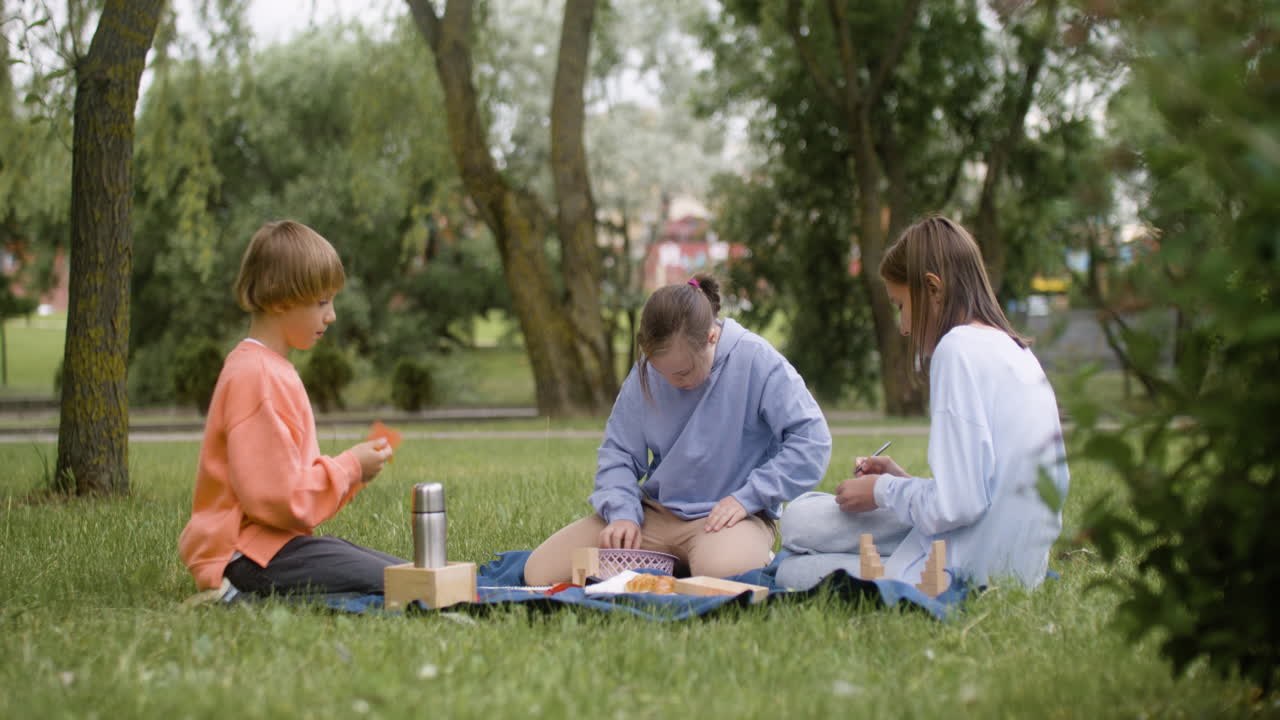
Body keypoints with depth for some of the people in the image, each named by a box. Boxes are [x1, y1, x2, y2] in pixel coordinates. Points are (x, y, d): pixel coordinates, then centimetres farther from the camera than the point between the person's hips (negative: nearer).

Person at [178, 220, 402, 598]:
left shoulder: (273, 369, 18)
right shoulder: (258, 377, -17)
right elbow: (276, 496, -22)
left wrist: (351, 468, 9)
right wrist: (349, 468, -9)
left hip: (276, 539, 11)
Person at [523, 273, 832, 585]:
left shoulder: (757, 360, -13)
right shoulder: (646, 372, 0)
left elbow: (811, 441, -14)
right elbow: (619, 451, 8)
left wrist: (747, 498, -17)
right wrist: (622, 513, -10)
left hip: (725, 516, -5)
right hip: (656, 513, 5)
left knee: (721, 571, -43)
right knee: (540, 572, -8)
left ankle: (754, 557, -4)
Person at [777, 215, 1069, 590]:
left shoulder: (960, 348, -17)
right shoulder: (1015, 351, 13)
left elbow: (955, 505, -23)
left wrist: (884, 491, -4)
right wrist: (903, 481, 13)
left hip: (968, 572, -10)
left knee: (793, 573, 4)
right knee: (799, 519, 15)